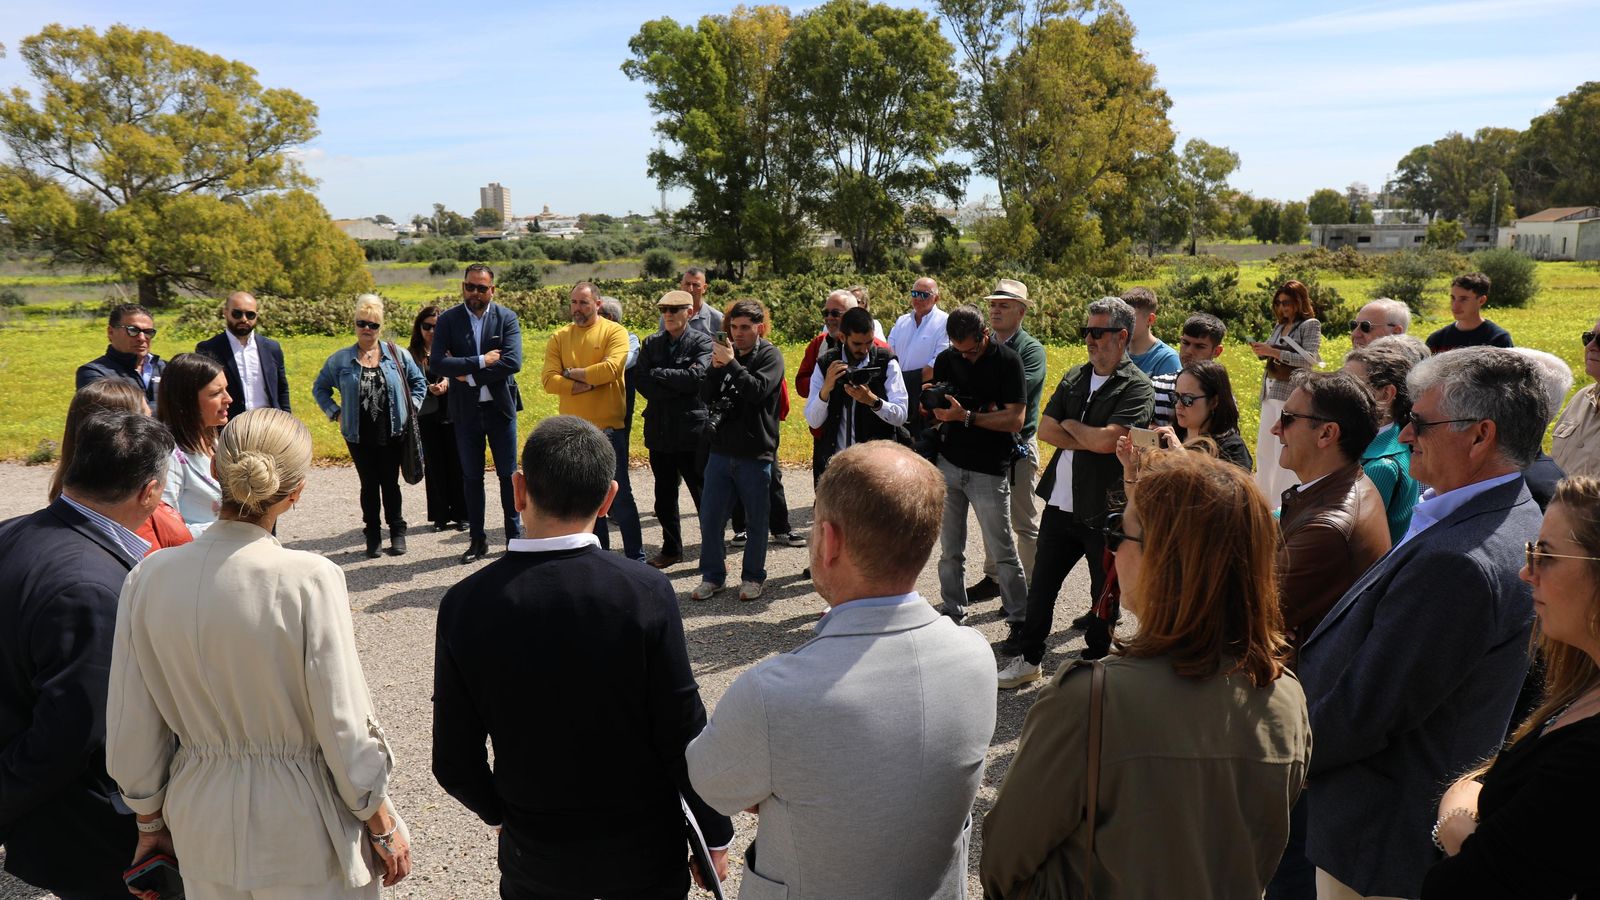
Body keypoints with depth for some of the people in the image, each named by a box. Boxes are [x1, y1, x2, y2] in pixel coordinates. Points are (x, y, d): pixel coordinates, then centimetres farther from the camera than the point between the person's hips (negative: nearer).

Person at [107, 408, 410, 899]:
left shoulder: (149, 577, -10)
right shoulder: (309, 579, -23)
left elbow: (132, 734, -2)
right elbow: (345, 725, -18)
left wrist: (151, 823, 15)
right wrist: (383, 827, -3)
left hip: (202, 831, 4)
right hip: (301, 835, -4)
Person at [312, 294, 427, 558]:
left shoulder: (397, 355, 1)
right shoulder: (340, 359, 2)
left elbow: (418, 382, 12)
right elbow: (319, 388, 14)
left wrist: (410, 407, 2)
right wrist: (335, 412, 3)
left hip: (392, 434, -1)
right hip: (359, 436, 1)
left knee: (390, 483, 7)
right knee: (369, 485, 7)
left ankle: (397, 532, 19)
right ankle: (373, 535, 17)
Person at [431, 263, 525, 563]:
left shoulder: (507, 318, -4)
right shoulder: (448, 319, -2)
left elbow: (513, 362, -17)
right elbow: (436, 363, -14)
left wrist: (469, 375, -16)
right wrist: (480, 362, -19)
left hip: (500, 407, -1)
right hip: (465, 410, 1)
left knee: (508, 474, 5)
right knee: (471, 477, 9)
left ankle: (515, 535, 18)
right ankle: (477, 539, 20)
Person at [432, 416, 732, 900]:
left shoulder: (464, 605, -16)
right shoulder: (645, 592, -22)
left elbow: (455, 764, -8)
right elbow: (683, 736, -15)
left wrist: (501, 812, 13)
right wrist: (715, 834, 1)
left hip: (534, 861, 1)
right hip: (643, 858, -1)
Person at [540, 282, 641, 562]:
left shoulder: (614, 332, -4)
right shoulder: (559, 337, 7)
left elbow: (611, 368, -21)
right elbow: (549, 379, -4)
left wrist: (571, 373, -9)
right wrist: (587, 384, -16)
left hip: (608, 426, -4)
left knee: (619, 494, 1)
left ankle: (635, 555, 11)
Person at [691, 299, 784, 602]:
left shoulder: (770, 355, -4)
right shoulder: (726, 351, 10)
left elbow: (758, 390, -20)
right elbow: (705, 396, 5)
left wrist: (731, 364, -19)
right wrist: (716, 367, -10)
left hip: (756, 454, -4)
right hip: (721, 451, 4)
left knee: (757, 521, 7)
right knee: (710, 518, 6)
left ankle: (753, 577, 23)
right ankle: (712, 575, 21)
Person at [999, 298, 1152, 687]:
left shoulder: (1136, 387, -11)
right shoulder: (1075, 378, 9)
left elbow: (1106, 440, -22)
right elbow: (1045, 429, 2)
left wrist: (1070, 425, -5)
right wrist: (1089, 442, -10)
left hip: (1106, 509, -6)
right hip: (1060, 503, 6)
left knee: (1105, 592, 11)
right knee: (1041, 585, 12)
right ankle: (1026, 658, 24)